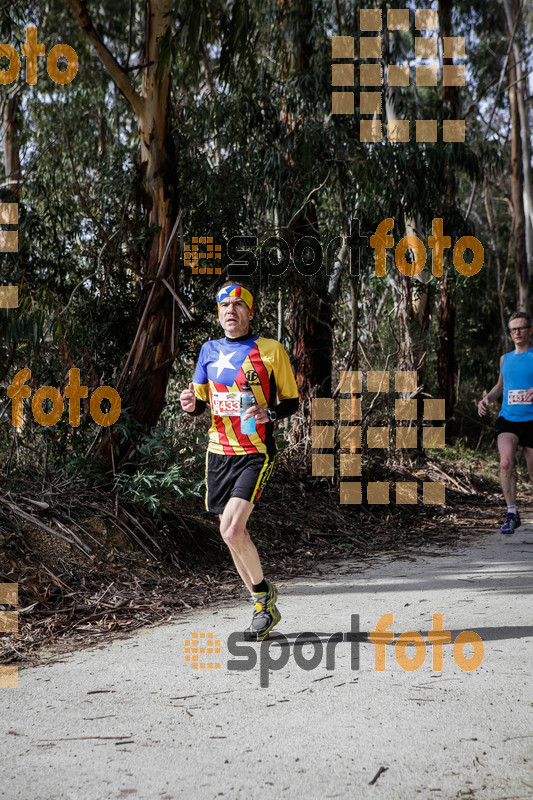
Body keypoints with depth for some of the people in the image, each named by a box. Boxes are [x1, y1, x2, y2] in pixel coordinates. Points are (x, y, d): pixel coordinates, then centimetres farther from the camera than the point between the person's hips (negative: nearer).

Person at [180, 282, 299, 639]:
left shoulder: (271, 349, -2)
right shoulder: (210, 350, 11)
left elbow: (292, 401, 2)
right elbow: (201, 402, 17)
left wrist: (268, 413, -18)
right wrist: (191, 403, -7)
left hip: (257, 452, -5)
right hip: (219, 451, 5)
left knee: (232, 529, -20)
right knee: (232, 533, 9)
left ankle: (263, 592, 4)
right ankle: (265, 607, 25)